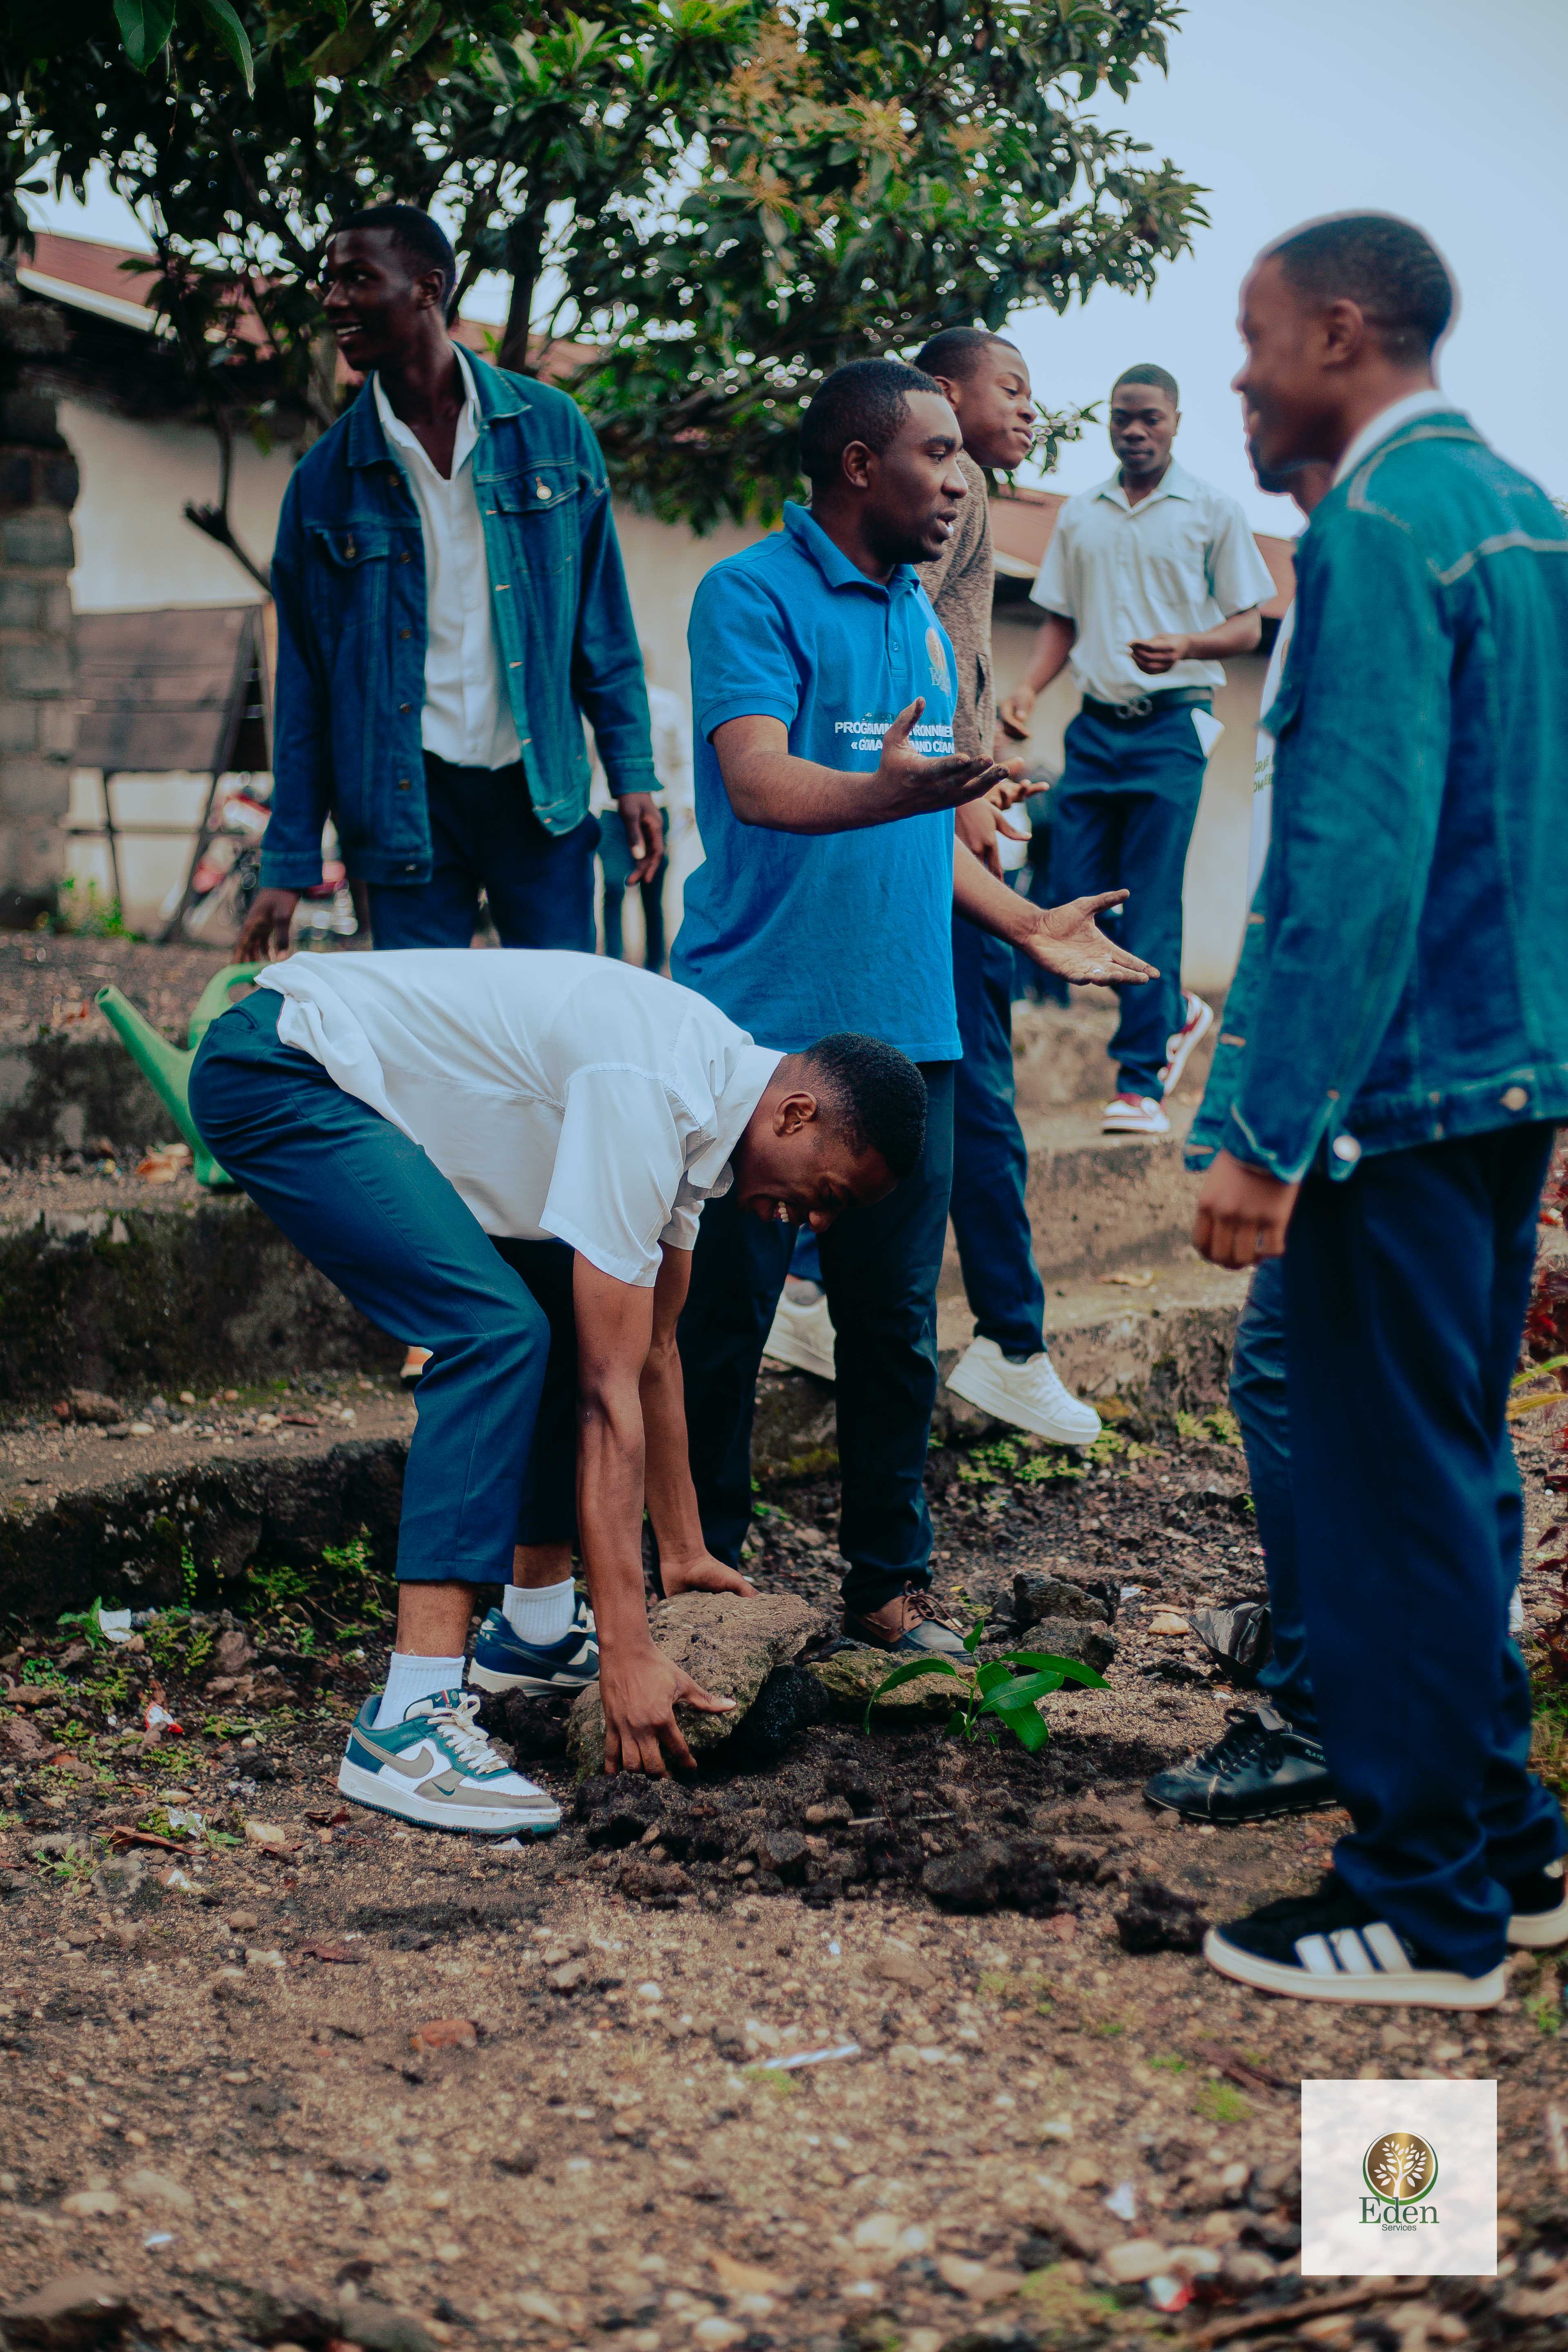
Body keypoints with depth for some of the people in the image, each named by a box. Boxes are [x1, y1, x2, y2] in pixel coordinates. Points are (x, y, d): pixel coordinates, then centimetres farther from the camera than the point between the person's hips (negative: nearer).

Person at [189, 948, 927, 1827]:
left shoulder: (709, 1089, 5)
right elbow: (609, 1393, -26)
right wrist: (630, 1652, -24)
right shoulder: (646, 1097, -25)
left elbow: (655, 1350, 16)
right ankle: (409, 1723, -25)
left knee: (575, 1320, 11)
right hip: (276, 1071, -10)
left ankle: (538, 1632, 23)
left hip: (363, 1092, 10)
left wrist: (685, 1552, 21)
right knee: (497, 1333, -24)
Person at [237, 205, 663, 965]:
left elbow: (603, 618, 7)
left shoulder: (550, 428, 3)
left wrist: (632, 772, 0)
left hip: (539, 790, 0)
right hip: (405, 797, 0)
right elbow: (304, 683, 5)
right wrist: (287, 866, 1)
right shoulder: (324, 479, 3)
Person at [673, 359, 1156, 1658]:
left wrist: (1027, 923, 23)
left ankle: (891, 1578, 21)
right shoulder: (753, 595, -6)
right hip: (761, 1025, -7)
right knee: (722, 1317, 1)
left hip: (906, 1027, 7)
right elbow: (758, 781, -22)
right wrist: (888, 790, -40)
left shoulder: (921, 615, 18)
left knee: (897, 1322, 10)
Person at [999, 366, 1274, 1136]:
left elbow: (1248, 626, 2)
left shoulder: (1212, 510, 3)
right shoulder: (1080, 514, 15)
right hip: (1096, 724, 5)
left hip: (1172, 725, -4)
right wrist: (1028, 689, 1)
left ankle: (1140, 1081, -4)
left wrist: (1184, 647, -18)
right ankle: (1175, 1013, 22)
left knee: (1150, 907, -8)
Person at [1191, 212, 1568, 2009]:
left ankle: (1424, 1909, 11)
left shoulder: (1378, 531, -14)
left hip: (1393, 1086, -10)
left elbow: (1359, 851, -22)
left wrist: (1267, 1134, -22)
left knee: (1388, 1483, 0)